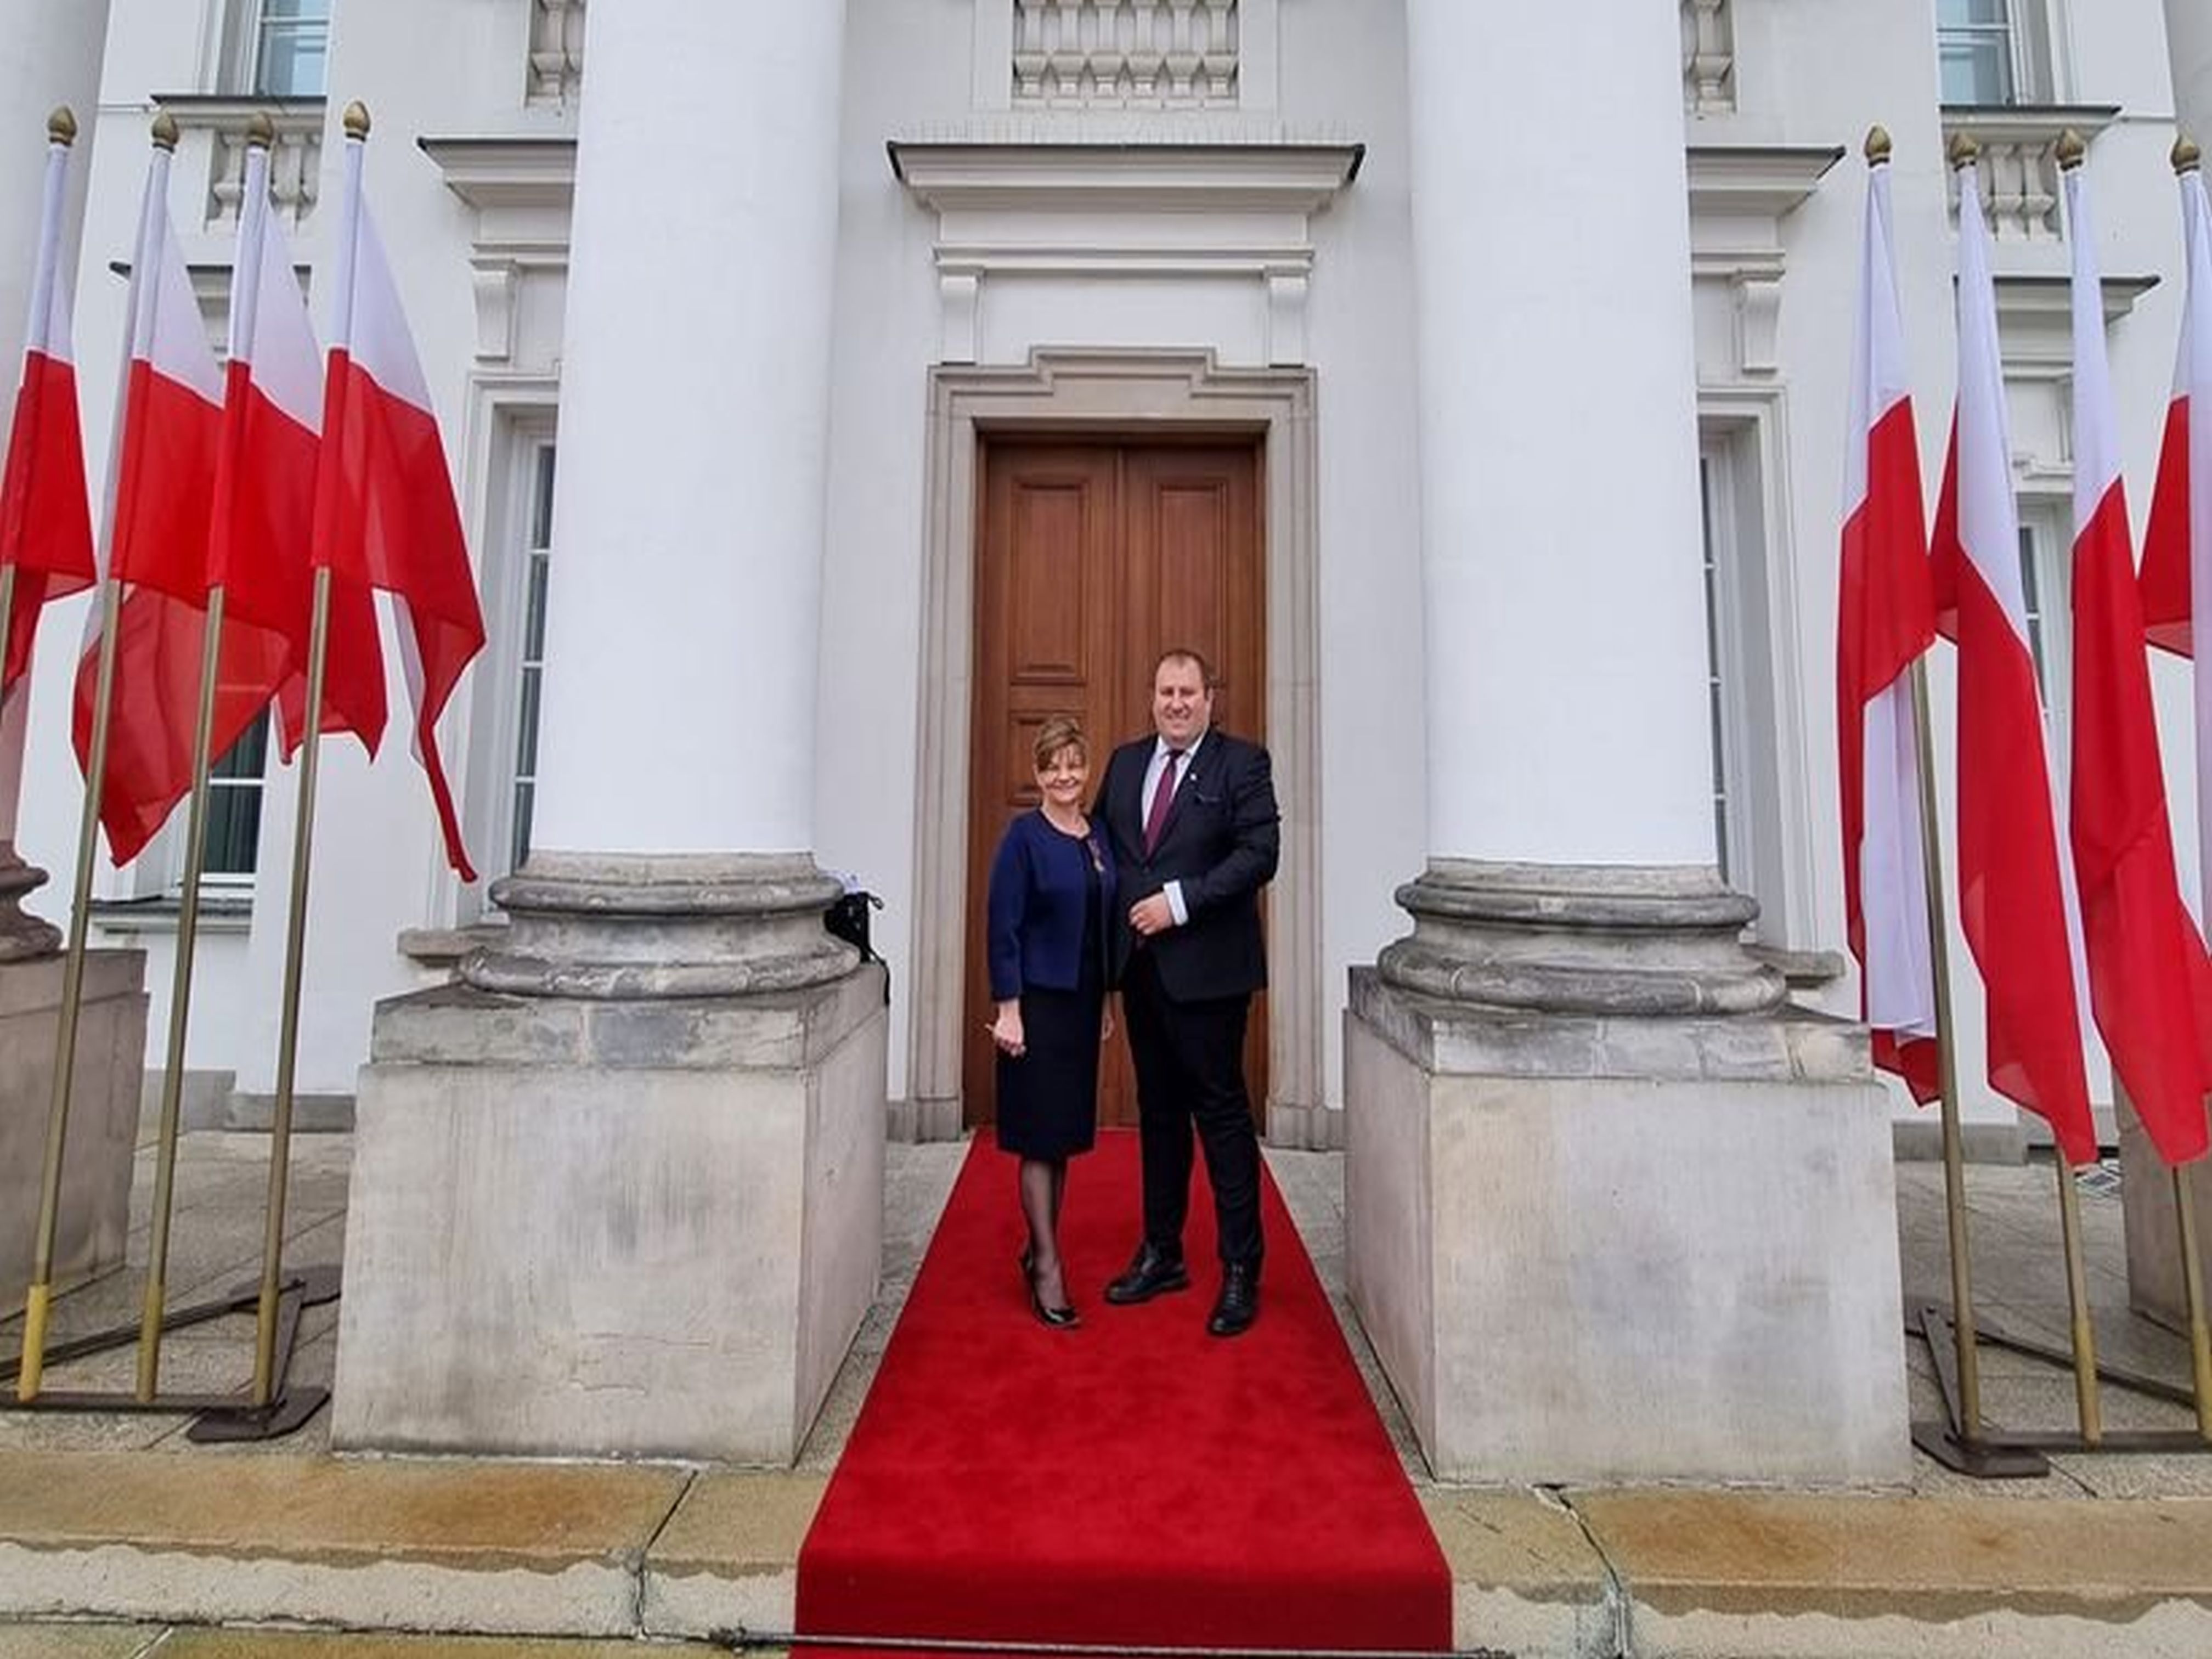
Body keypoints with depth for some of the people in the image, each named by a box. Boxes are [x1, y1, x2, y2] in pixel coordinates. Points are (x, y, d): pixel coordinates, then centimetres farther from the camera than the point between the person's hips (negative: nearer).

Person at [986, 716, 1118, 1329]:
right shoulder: (1024, 836, -9)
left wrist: (1107, 1000, 14)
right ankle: (1049, 1268, 10)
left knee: (1065, 1135, 14)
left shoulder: (1100, 836, 9)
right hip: (1038, 1001, -6)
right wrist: (1008, 1008, -16)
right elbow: (1002, 926, -12)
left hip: (1083, 1002, 6)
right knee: (1041, 1135, -1)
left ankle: (1039, 1247, 29)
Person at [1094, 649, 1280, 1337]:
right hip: (1140, 964, 6)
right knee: (1158, 1110, 16)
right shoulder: (1125, 762, 12)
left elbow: (1260, 853, -14)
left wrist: (1180, 901, -19)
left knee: (1221, 1111, 2)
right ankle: (1162, 1253, 31)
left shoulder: (1242, 764, -5)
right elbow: (1099, 838, 18)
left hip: (1206, 968, -6)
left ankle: (1241, 1271, 16)